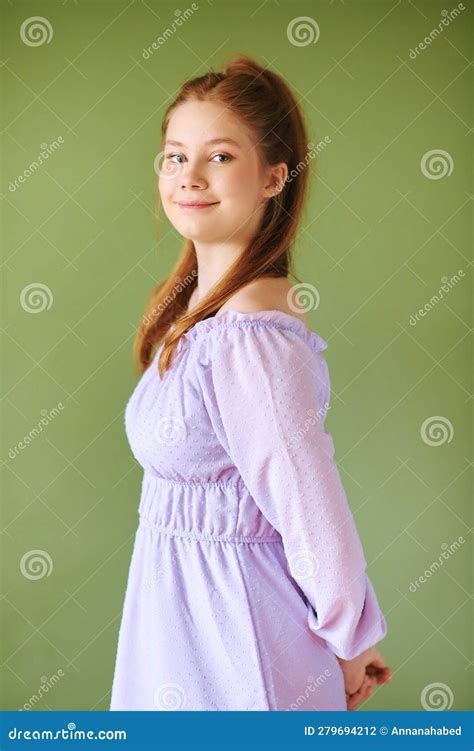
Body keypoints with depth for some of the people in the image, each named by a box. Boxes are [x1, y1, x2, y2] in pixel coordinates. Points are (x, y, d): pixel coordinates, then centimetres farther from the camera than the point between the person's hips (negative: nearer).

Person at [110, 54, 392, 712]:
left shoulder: (250, 339, -28)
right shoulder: (199, 302, 1)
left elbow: (320, 527, -25)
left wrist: (351, 648, -9)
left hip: (228, 622, -8)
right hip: (188, 604, 8)